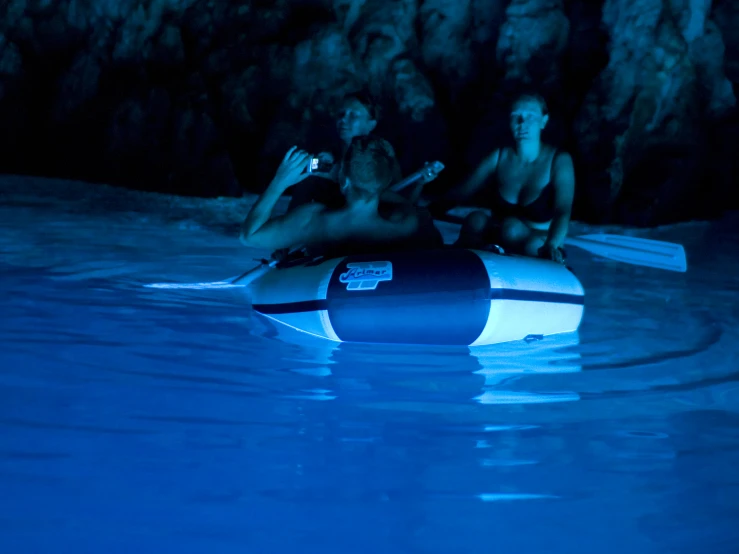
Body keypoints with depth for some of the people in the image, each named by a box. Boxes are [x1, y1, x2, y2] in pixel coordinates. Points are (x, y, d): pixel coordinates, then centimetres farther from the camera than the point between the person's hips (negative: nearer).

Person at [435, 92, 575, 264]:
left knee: (512, 226, -35)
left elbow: (563, 212, -23)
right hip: (499, 245, 3)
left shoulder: (559, 161, -8)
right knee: (476, 219, -29)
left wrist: (551, 246, -44)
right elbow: (462, 191, 1)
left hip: (535, 249, -3)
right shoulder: (499, 157, 3)